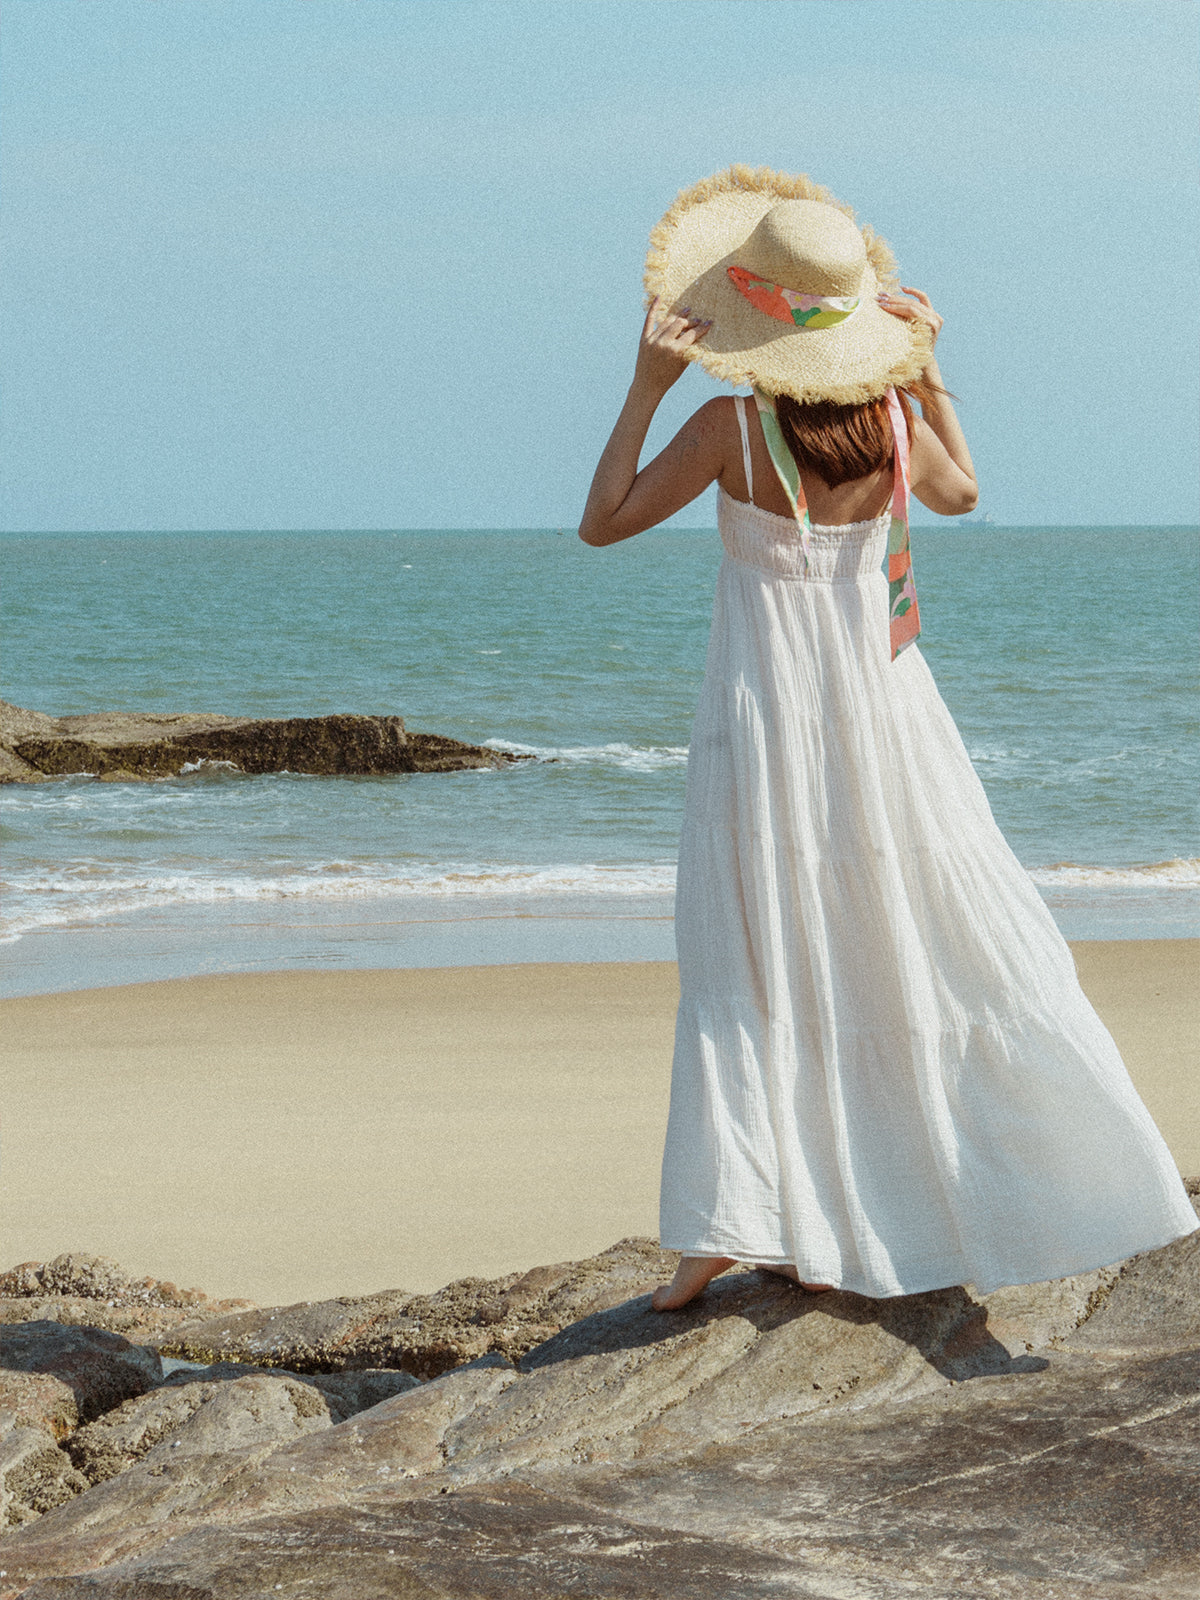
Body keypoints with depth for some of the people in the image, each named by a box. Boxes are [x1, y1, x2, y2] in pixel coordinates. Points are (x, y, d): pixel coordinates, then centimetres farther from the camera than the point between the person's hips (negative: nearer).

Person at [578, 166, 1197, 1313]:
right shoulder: (895, 414, -2)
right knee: (957, 934, 11)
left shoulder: (734, 425, -14)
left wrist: (645, 387, -10)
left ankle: (721, 1228, -5)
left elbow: (601, 523, -7)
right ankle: (1075, 1167, 15)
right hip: (882, 697, 3)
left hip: (765, 706, -3)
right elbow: (960, 493, 19)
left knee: (747, 967, 1)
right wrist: (927, 365, 17)